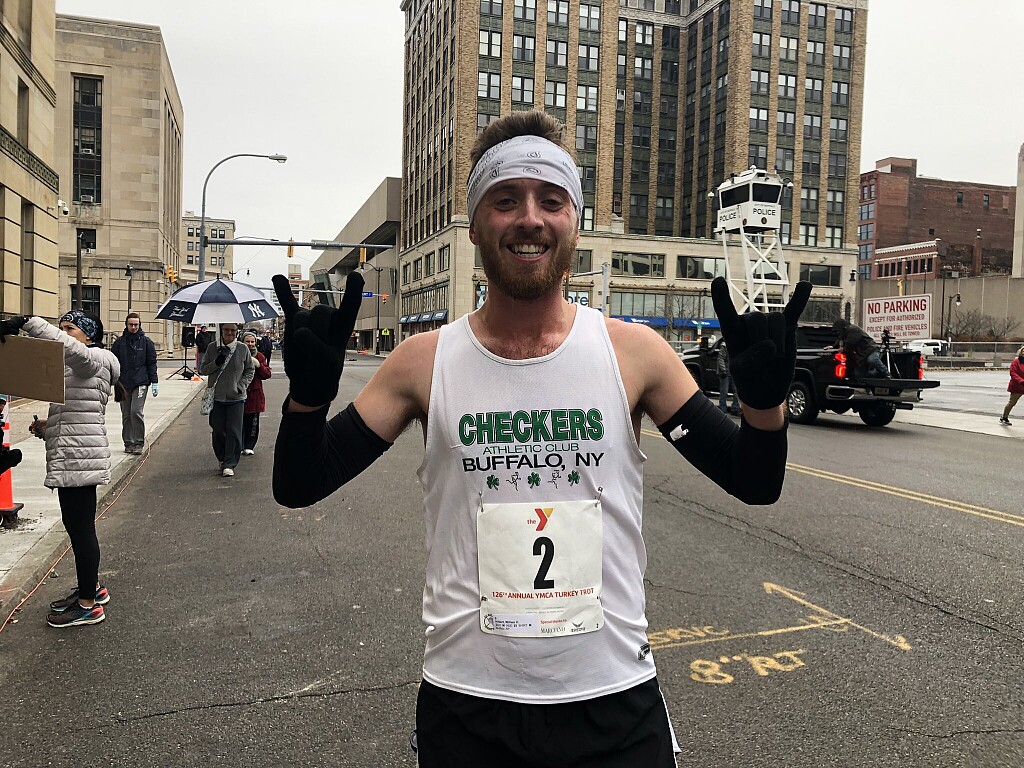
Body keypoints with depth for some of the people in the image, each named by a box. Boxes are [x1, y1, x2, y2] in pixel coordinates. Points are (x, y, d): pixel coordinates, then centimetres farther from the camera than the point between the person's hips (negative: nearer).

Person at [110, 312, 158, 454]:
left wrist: (154, 382, 1)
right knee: (126, 414, 7)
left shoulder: (146, 341, 4)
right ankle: (128, 443, 16)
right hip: (124, 383, 3)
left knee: (136, 411, -13)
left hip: (140, 383, -3)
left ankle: (139, 443, -3)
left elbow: (152, 363, 5)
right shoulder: (119, 342, 8)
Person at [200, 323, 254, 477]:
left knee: (234, 432, -6)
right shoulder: (212, 348, 4)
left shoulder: (243, 349, 2)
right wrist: (216, 363, -12)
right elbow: (203, 369, 7)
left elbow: (250, 370, 10)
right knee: (218, 431, 7)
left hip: (236, 397, -1)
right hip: (216, 397, 2)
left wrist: (241, 385, -3)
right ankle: (222, 460, 26)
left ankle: (229, 464, -1)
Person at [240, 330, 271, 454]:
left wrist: (259, 365, -12)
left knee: (252, 423, 5)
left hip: (255, 394, 2)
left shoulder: (259, 356, 8)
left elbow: (267, 374, 3)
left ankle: (249, 446, 16)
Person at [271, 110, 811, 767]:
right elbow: (298, 487, -3)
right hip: (464, 704, 1)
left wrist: (765, 399, -22)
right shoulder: (426, 362, -6)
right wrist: (309, 392, -23)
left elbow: (755, 483, -2)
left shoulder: (635, 353, -6)